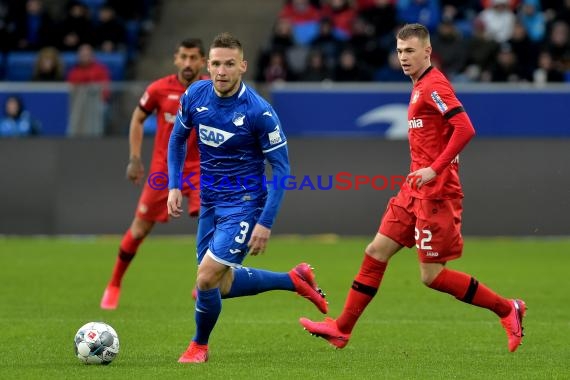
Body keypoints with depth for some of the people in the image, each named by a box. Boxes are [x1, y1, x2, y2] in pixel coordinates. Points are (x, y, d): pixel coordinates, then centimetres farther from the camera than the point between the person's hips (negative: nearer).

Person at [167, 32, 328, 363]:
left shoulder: (259, 111, -21)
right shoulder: (195, 96, -6)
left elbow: (281, 166, -15)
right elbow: (178, 138, 13)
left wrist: (266, 223, -19)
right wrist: (174, 186, 3)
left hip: (243, 205, -6)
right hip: (210, 203, 7)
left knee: (206, 279, -15)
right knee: (222, 286, 14)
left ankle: (200, 346, 13)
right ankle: (296, 280, 35)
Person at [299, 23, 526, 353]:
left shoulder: (433, 86, -14)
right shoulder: (421, 87, 15)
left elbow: (465, 129, -24)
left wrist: (435, 169, -25)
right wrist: (421, 170, 16)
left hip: (435, 192, -9)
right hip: (415, 190, 9)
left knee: (432, 274, -5)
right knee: (377, 251, 7)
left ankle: (507, 309, 6)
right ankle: (341, 330, 12)